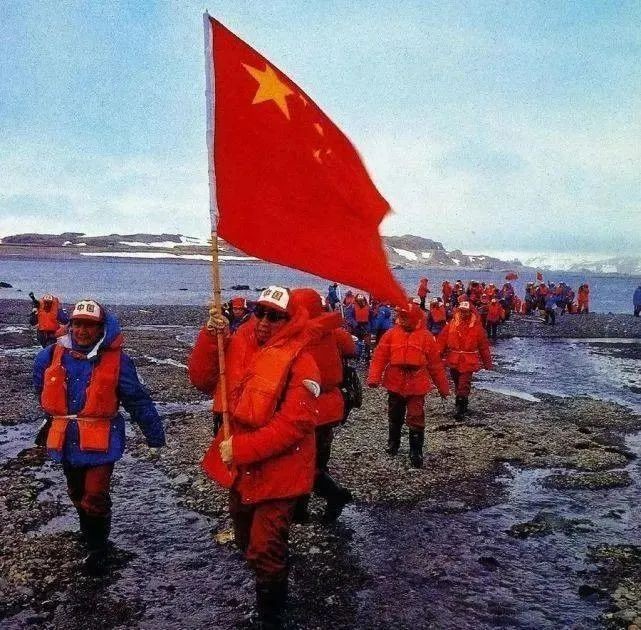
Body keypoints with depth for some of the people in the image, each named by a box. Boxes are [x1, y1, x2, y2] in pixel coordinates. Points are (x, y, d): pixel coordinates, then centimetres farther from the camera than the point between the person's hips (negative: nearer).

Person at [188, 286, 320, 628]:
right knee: (246, 540, 25)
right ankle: (268, 580, 51)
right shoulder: (237, 344, 0)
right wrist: (210, 337, -17)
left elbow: (294, 424, -25)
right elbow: (202, 380, -3)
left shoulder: (299, 361, -20)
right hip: (239, 466, 7)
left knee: (265, 551, -2)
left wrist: (241, 448, -26)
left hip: (277, 470, -7)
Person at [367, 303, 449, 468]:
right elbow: (380, 357, -6)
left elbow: (435, 364, 1)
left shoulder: (425, 337, -3)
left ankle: (416, 452, 7)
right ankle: (393, 442, 40)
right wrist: (374, 378, -18)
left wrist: (443, 387, 4)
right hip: (395, 384, 2)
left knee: (416, 419, -4)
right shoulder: (391, 335, -1)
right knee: (395, 417, 18)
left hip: (417, 385, -2)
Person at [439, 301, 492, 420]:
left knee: (464, 386, -10)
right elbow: (442, 341, -1)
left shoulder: (476, 327, -3)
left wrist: (487, 362, 6)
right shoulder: (452, 324, 1)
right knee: (457, 385, 17)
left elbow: (483, 345, 2)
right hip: (453, 360, 3)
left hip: (468, 362, -3)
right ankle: (462, 405, 36)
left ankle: (460, 410, -6)